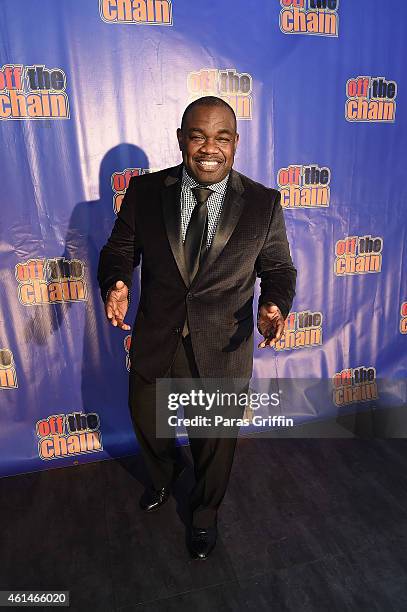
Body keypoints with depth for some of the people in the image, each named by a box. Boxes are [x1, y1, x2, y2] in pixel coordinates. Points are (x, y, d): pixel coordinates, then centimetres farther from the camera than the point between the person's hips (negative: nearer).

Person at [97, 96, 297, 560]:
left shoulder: (263, 203, -8)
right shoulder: (144, 191, -6)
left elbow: (278, 267, 0)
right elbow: (119, 250, 2)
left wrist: (274, 305, -21)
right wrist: (115, 283, -20)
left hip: (222, 351, -1)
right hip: (154, 344, 2)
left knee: (214, 443, 20)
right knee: (147, 426, 25)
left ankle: (204, 513, 54)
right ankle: (163, 475, 63)